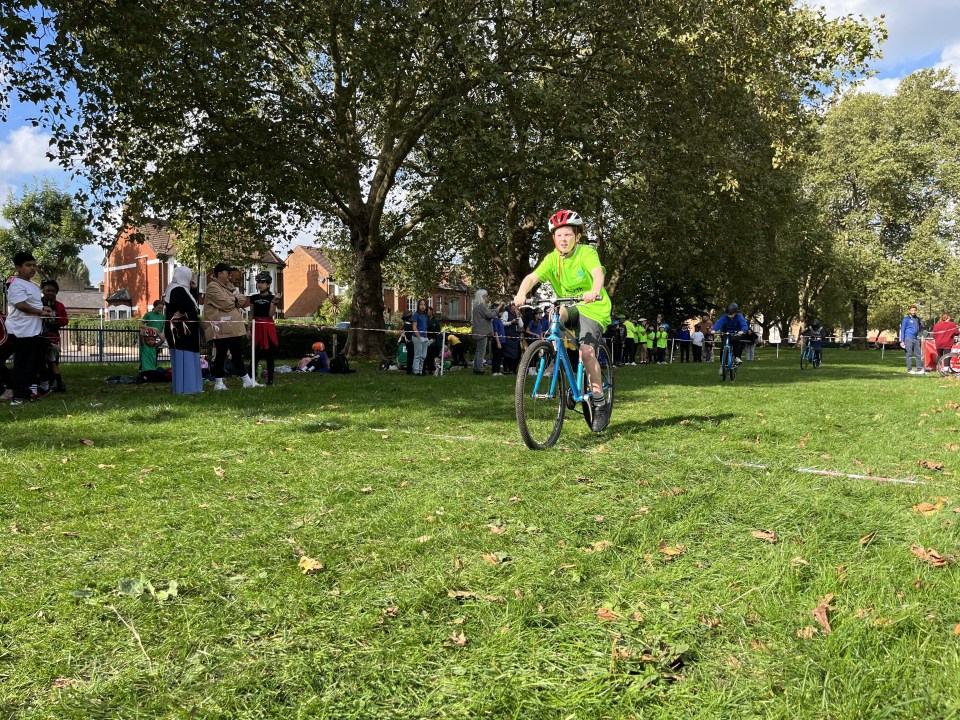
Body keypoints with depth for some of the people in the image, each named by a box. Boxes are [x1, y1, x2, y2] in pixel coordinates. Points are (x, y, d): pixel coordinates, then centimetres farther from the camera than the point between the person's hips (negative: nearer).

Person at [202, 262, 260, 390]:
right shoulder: (212, 287, -9)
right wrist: (234, 300, -1)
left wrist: (233, 299, -9)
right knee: (221, 355, 0)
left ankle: (247, 381, 14)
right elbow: (225, 304, -19)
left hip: (234, 328, 8)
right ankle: (218, 382, 8)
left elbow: (242, 300, 9)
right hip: (222, 328, -8)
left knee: (238, 355, 11)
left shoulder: (229, 285, 19)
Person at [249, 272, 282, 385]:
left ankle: (270, 379, 4)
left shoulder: (272, 298, 1)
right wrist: (249, 329, 6)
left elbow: (271, 314, -9)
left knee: (269, 355, -1)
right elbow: (251, 315, 13)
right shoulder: (254, 297, 10)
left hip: (268, 327, -3)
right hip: (256, 327, 3)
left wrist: (274, 301, -19)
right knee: (255, 354, 3)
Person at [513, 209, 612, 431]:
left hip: (593, 308, -5)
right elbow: (532, 277, -20)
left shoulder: (587, 253, -15)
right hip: (571, 307, 5)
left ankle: (600, 404, -10)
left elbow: (598, 273, -34)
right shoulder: (552, 259, -5)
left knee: (586, 351, -23)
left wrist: (594, 292, -57)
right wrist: (521, 293, -41)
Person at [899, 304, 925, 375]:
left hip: (916, 339, 6)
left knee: (918, 354, 5)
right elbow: (902, 330, -4)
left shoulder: (917, 319, 15)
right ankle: (909, 370, 1)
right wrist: (902, 341, -10)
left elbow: (919, 329, 26)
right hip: (908, 338, -6)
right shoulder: (906, 319, -2)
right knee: (909, 354, -3)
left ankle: (920, 369, 8)